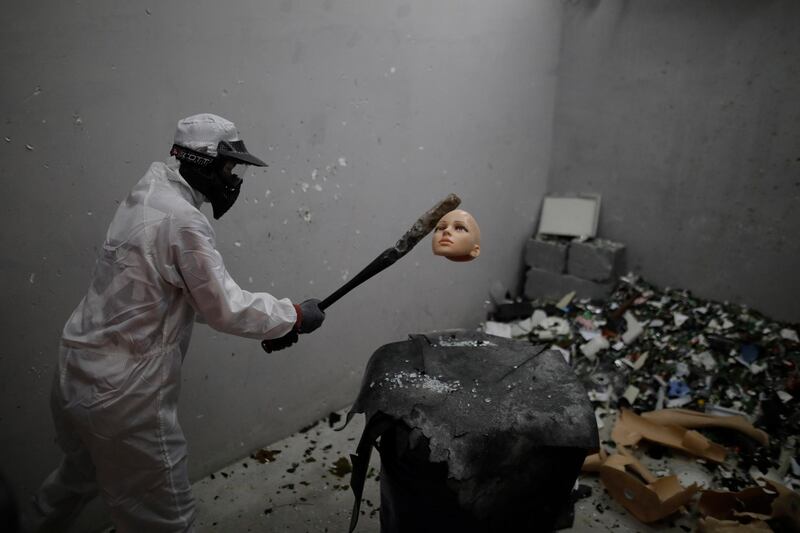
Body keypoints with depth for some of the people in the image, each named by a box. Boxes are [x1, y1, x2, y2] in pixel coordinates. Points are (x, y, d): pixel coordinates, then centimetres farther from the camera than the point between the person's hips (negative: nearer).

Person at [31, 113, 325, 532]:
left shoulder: (147, 198, 8)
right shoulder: (182, 221, -21)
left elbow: (199, 296, 12)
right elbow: (224, 308, -19)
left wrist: (270, 321, 8)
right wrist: (293, 315, -5)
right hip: (124, 397, -10)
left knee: (83, 474, 34)